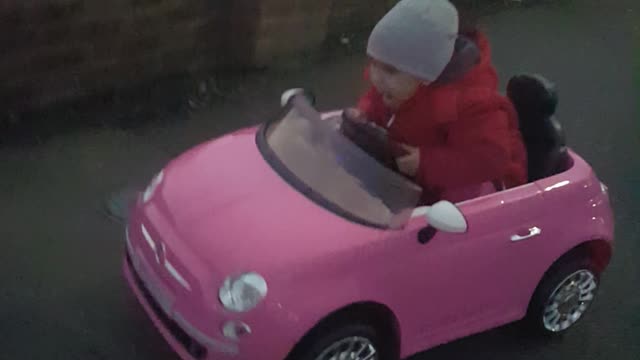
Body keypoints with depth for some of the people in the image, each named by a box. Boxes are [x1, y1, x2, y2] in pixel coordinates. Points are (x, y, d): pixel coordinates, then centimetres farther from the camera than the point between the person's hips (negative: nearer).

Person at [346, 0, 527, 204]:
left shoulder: (466, 102, -37)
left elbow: (490, 160, -40)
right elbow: (375, 99, 11)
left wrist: (425, 164, -43)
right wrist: (364, 115, -14)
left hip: (468, 181, -7)